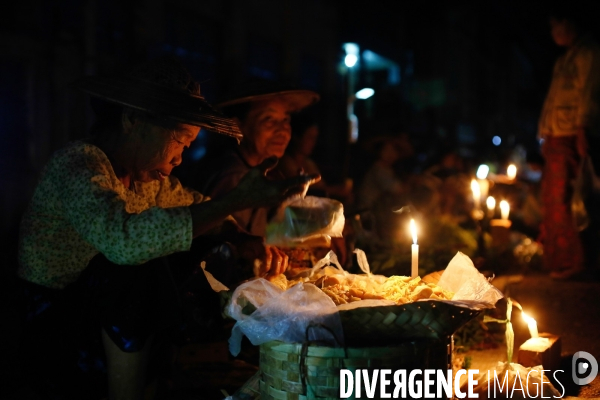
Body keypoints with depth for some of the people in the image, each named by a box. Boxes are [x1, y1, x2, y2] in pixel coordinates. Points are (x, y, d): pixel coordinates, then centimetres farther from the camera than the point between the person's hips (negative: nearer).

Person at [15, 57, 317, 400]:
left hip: (109, 301, 8)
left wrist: (244, 240, -12)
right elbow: (122, 236, -43)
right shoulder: (77, 164, -25)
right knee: (140, 266, -29)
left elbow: (196, 205, 12)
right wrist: (236, 201, -43)